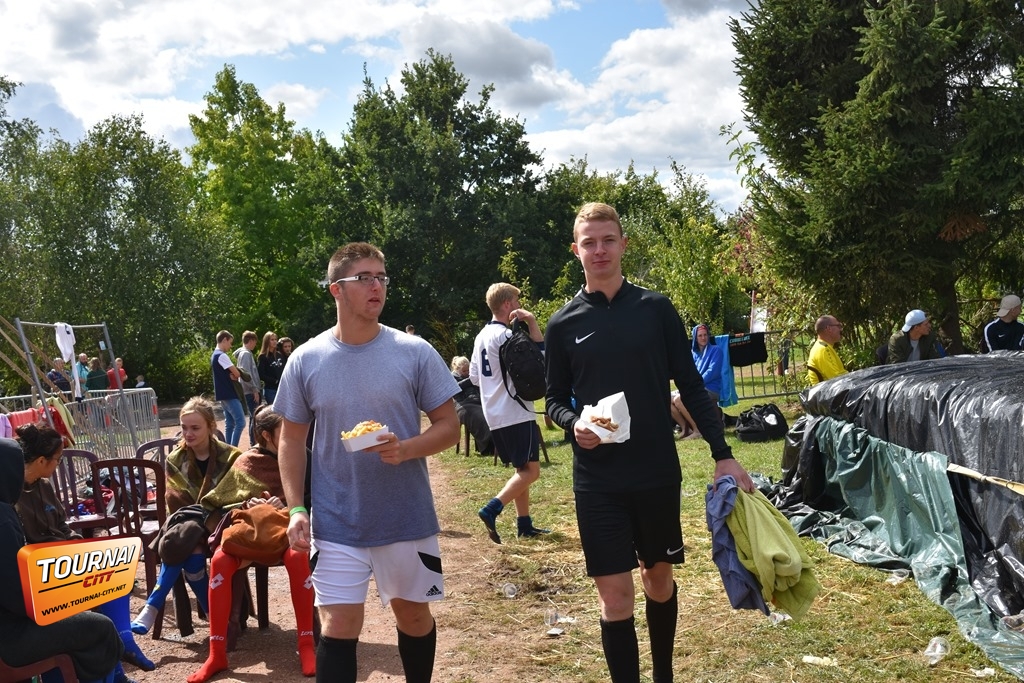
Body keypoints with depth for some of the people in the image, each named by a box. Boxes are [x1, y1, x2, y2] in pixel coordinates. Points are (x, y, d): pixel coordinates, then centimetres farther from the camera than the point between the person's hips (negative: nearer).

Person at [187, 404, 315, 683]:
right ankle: (217, 655, -26)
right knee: (220, 559, -32)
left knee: (298, 555, -38)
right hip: (250, 529, 1)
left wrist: (286, 506, -16)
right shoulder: (246, 462, 7)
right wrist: (249, 505, -11)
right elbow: (221, 502, 9)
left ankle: (306, 646, -29)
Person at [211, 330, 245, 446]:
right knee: (240, 422, -11)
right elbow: (237, 373, -16)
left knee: (230, 423, 11)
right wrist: (234, 376, 6)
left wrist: (232, 376, -5)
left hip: (224, 395, 10)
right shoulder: (222, 356, -15)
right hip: (229, 395, -10)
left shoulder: (214, 355, 16)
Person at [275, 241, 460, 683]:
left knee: (413, 613, 17)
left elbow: (449, 427, -3)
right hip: (335, 523, 0)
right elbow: (292, 440, 6)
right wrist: (296, 508, -4)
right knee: (338, 627, 2)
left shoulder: (415, 353, -7)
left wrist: (405, 449, -22)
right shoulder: (306, 360, -2)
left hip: (408, 518, 0)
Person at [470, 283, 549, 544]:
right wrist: (532, 322, -15)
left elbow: (474, 377, 16)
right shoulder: (505, 335, -15)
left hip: (495, 415, 9)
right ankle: (492, 509, -16)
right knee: (530, 471, -7)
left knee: (522, 470, 16)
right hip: (516, 414, -9)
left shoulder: (481, 337, 12)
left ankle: (524, 524, 17)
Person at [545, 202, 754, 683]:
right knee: (615, 598, -1)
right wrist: (574, 424, -15)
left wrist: (722, 454, -5)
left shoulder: (656, 309, 1)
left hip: (658, 473, 1)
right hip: (598, 480, -1)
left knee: (659, 578, 17)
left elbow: (691, 386, 2)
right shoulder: (563, 324, 1)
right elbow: (555, 400, 7)